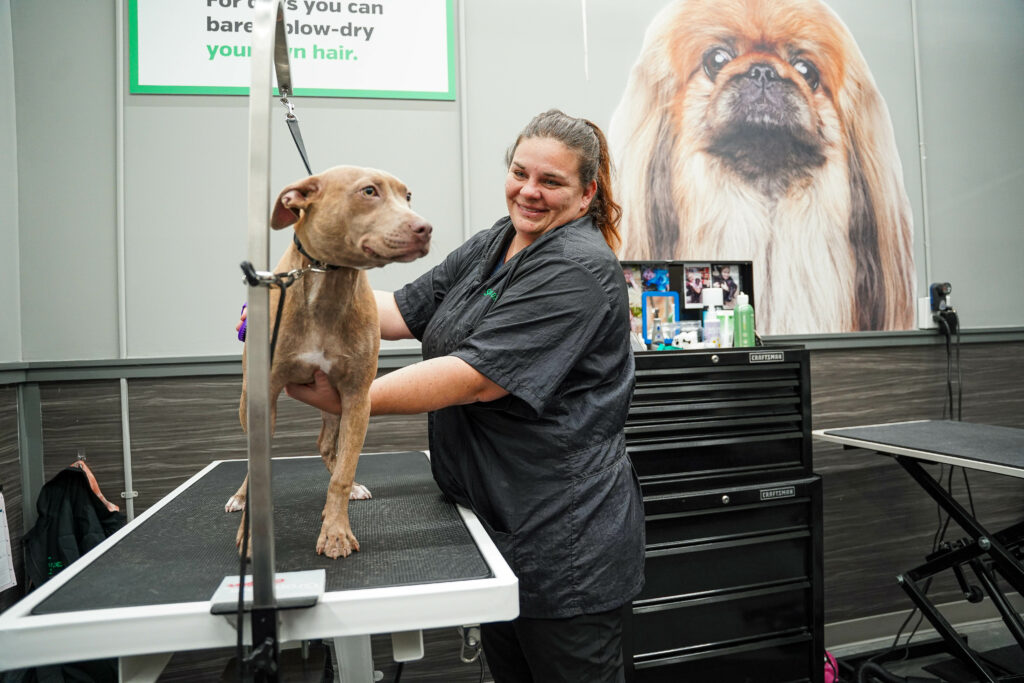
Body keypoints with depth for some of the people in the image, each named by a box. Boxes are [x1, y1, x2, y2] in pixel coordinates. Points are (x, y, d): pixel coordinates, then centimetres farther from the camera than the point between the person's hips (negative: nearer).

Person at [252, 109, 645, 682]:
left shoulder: (579, 269, -19)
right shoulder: (489, 247, 10)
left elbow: (479, 377, -26)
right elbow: (405, 311, 6)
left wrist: (350, 400, -23)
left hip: (565, 540, -8)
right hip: (493, 518, 8)